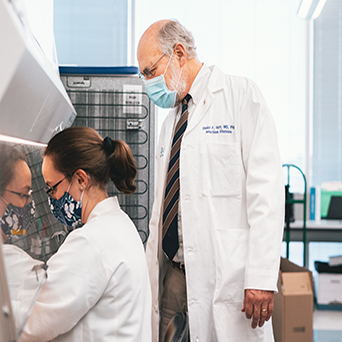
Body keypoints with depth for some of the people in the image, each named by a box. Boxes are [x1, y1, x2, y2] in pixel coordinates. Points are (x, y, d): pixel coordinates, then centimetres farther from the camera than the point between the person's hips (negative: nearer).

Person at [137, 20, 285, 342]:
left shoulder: (241, 94, -2)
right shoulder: (171, 120, 21)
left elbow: (266, 189, -12)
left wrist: (261, 277, -19)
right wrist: (148, 272, 14)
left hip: (227, 270, -6)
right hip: (174, 268, 7)